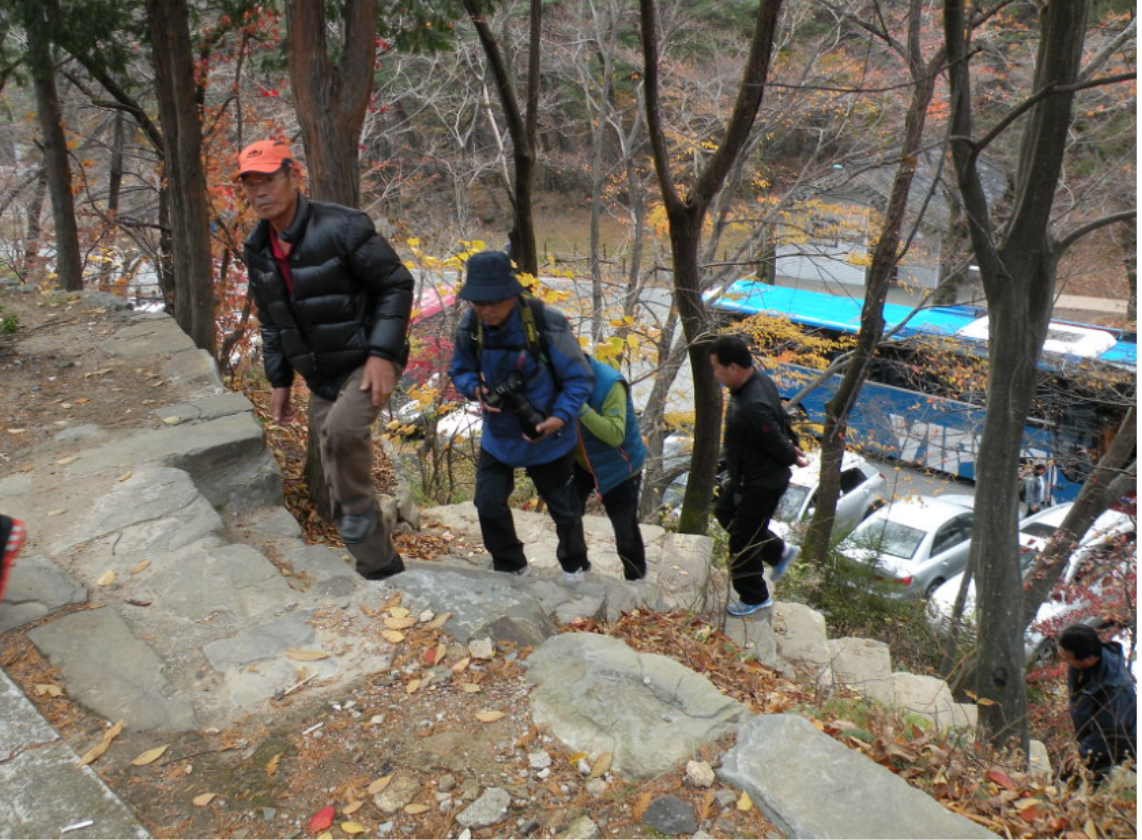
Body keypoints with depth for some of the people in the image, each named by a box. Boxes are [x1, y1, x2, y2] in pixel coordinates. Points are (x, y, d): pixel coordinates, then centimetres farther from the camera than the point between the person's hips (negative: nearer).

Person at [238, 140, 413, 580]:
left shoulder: (341, 227, -18)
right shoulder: (258, 250, 4)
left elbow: (397, 285, -15)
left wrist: (382, 353, -23)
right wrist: (279, 381, 14)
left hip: (368, 363, -7)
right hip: (321, 376, 7)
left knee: (342, 429, -35)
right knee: (340, 482, 8)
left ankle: (359, 522, -12)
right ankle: (381, 567, 23)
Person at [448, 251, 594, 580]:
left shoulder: (546, 324, -27)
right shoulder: (469, 326, -15)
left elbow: (578, 378, -16)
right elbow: (460, 370, 2)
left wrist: (560, 418, -29)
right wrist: (476, 389, -20)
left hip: (545, 436, -3)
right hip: (498, 433, 3)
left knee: (562, 507, 15)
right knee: (488, 504, 4)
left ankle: (575, 566, 42)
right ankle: (510, 568, 30)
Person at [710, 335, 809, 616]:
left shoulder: (752, 408, -38)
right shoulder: (759, 380, -7)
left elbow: (778, 445, -25)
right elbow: (782, 419, 6)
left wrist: (794, 459, -6)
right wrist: (792, 445, 9)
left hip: (762, 484, -10)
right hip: (746, 476, 10)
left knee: (742, 541, 9)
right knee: (726, 513, 28)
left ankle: (755, 598, 33)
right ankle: (779, 551, 41)